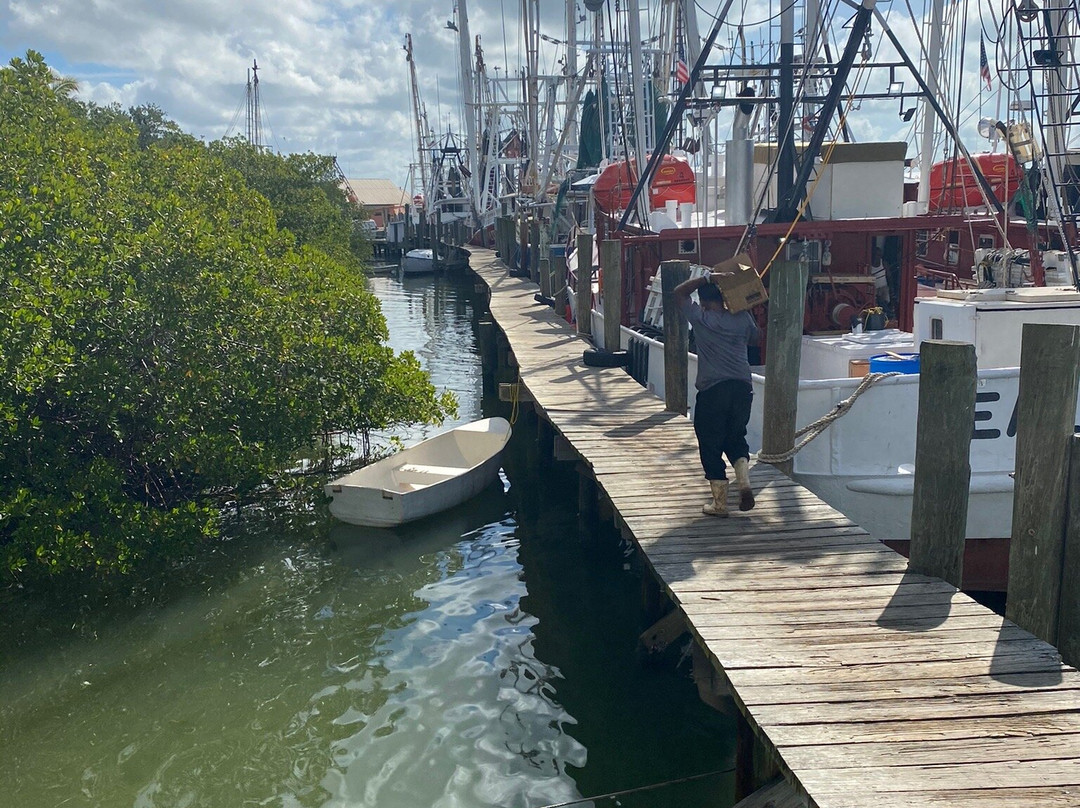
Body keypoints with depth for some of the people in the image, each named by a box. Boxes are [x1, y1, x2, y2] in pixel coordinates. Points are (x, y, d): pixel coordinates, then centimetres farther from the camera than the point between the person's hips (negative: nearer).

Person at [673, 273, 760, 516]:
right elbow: (754, 339, 27)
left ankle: (720, 503, 9)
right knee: (736, 438, 21)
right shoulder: (742, 319, 6)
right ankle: (744, 482, -2)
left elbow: (679, 292, 8)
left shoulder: (701, 319, -4)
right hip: (741, 388, 4)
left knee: (711, 446, 7)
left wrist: (708, 278, 4)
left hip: (712, 391, -4)